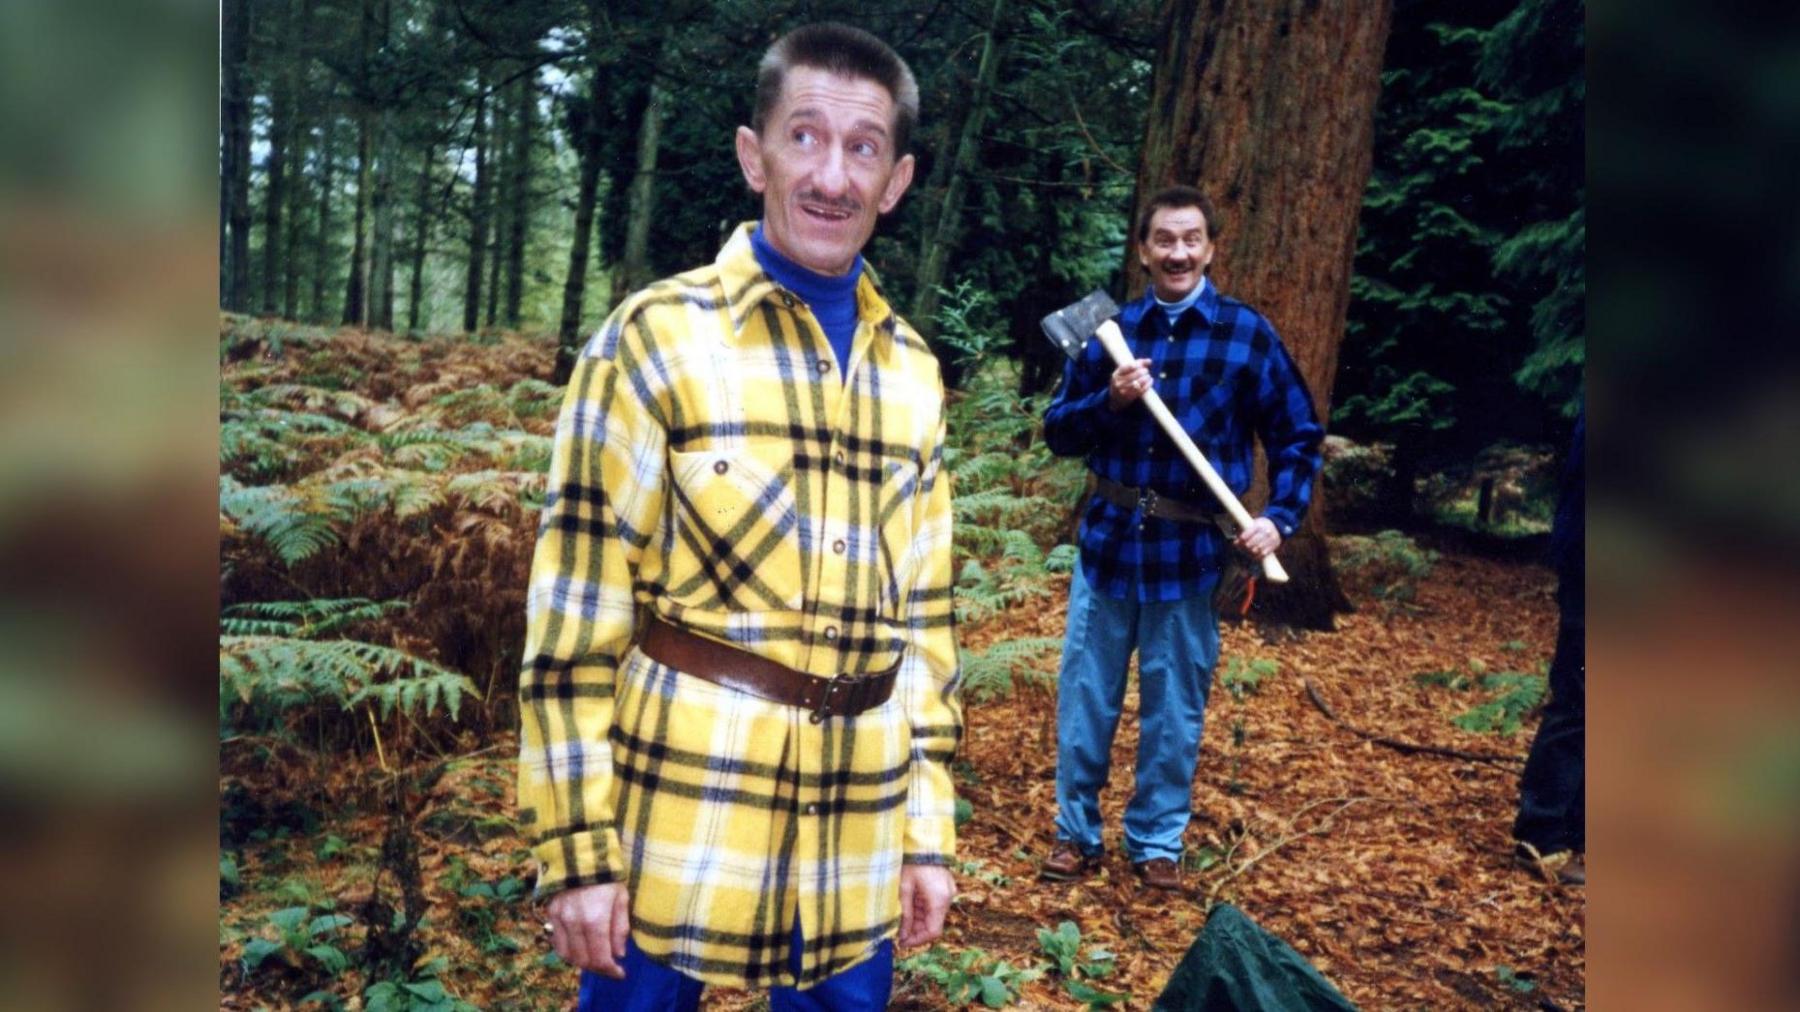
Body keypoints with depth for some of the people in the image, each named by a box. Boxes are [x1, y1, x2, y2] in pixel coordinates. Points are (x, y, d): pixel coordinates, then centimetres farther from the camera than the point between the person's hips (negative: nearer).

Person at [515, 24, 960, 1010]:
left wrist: (928, 828, 11)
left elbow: (925, 612, 11)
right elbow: (575, 610, -8)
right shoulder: (657, 338, -7)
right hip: (679, 820, -4)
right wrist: (577, 850, -9)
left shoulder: (912, 372, 8)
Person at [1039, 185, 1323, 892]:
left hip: (1190, 551, -1)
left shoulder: (1247, 334, -1)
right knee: (1085, 698, 8)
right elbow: (1058, 434, 3)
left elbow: (1297, 438, 3)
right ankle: (1076, 833, 25)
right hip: (1108, 540, 2)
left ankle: (1157, 842, 26)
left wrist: (1279, 517, -11)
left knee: (1173, 708, 9)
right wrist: (1108, 400, -15)